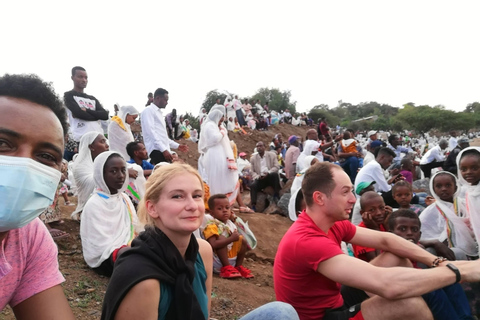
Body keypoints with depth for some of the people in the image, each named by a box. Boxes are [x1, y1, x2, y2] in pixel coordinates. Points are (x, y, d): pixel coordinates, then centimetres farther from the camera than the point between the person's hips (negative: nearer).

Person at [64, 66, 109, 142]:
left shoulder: (92, 99, 22)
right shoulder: (69, 95, 7)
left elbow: (105, 115, 6)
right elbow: (79, 114, -10)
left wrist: (86, 111, -5)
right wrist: (97, 115, 4)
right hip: (81, 138, -6)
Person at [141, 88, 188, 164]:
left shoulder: (159, 113, 25)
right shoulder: (148, 111, -1)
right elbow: (151, 132, -13)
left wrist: (177, 146, 23)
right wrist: (164, 150, -21)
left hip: (164, 150, 9)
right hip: (157, 151, -9)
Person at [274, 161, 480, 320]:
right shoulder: (306, 241, -33)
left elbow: (384, 240, 2)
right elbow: (387, 284, -39)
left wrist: (438, 263, -10)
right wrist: (459, 271, -28)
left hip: (333, 303, 9)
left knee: (396, 259, 5)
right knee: (409, 303, -24)